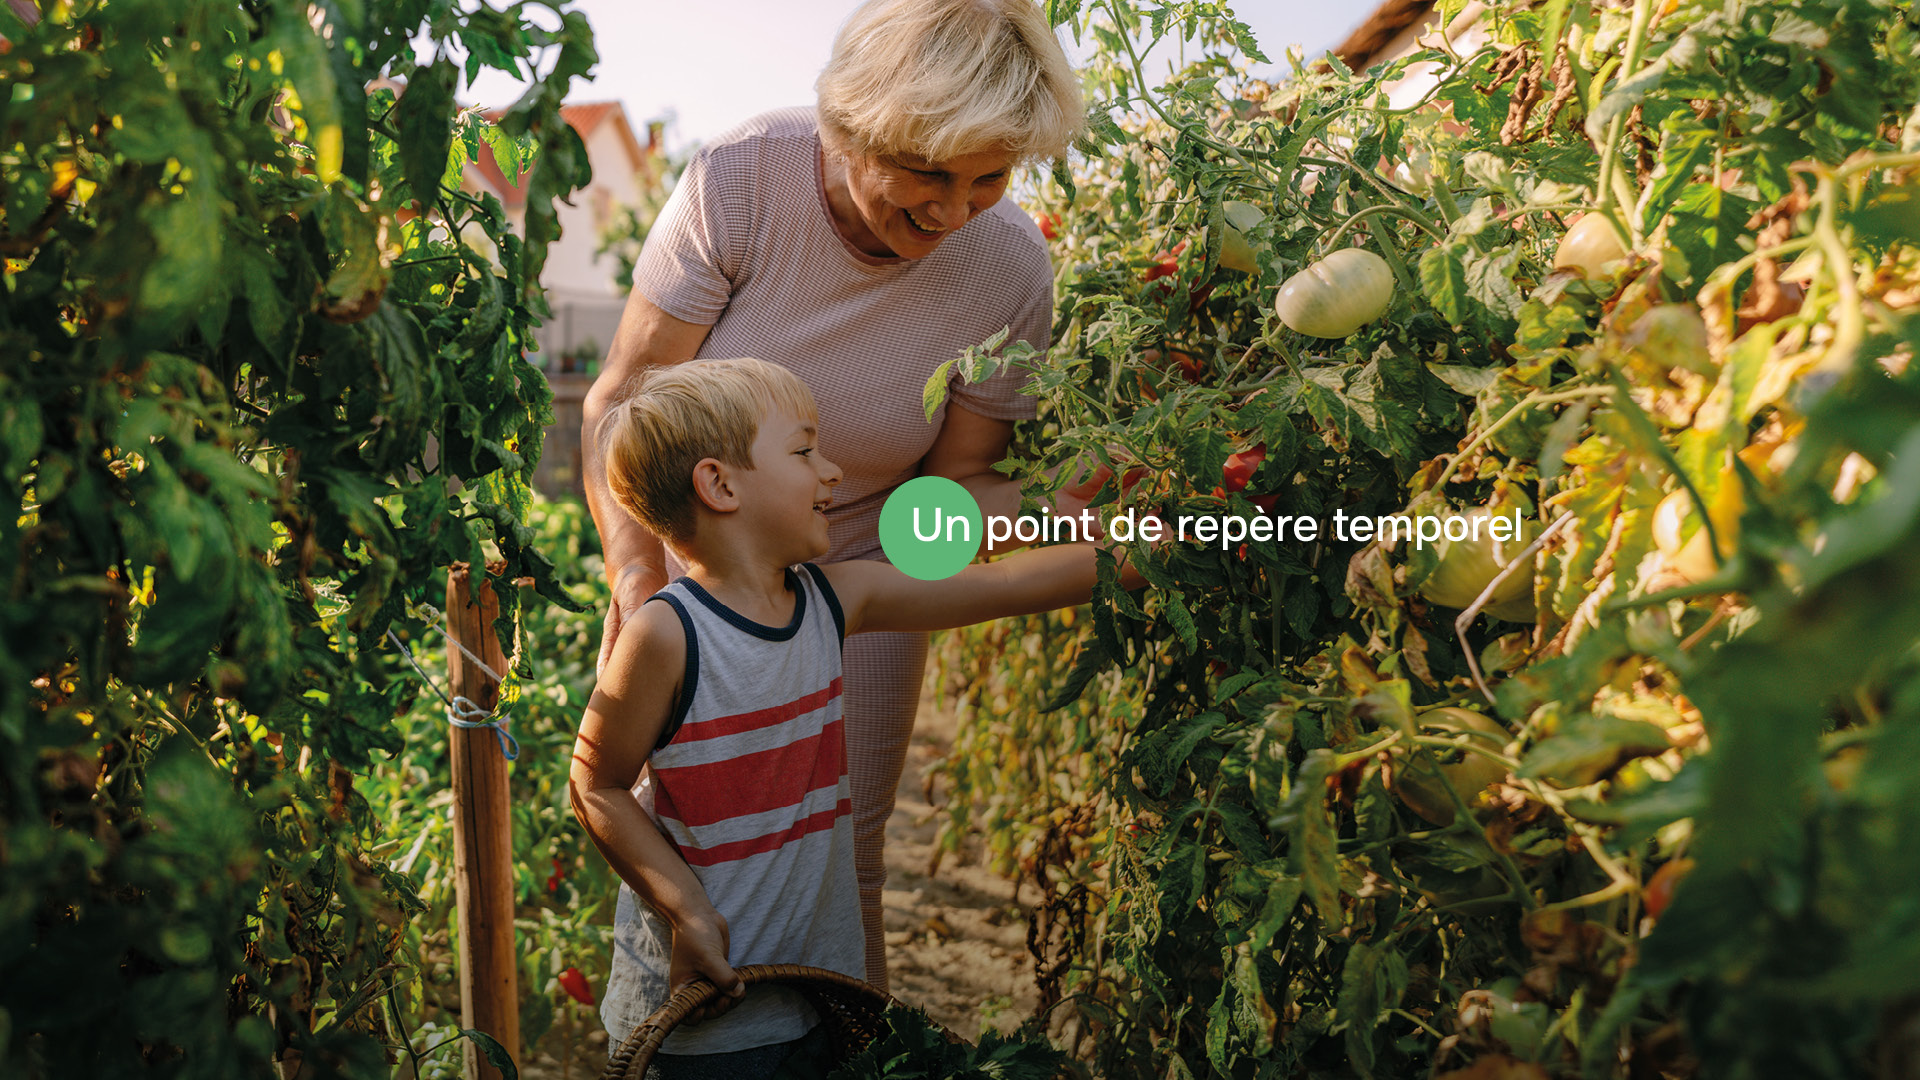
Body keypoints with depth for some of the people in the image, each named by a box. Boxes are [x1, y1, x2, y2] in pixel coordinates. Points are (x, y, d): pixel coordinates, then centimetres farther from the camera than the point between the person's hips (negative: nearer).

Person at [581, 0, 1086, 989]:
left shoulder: (1010, 268, -20)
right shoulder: (739, 181, -25)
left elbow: (949, 481, -10)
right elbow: (623, 400, -20)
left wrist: (1058, 510, -30)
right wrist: (636, 572, -34)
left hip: (858, 573, 1)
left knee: (845, 860, 6)